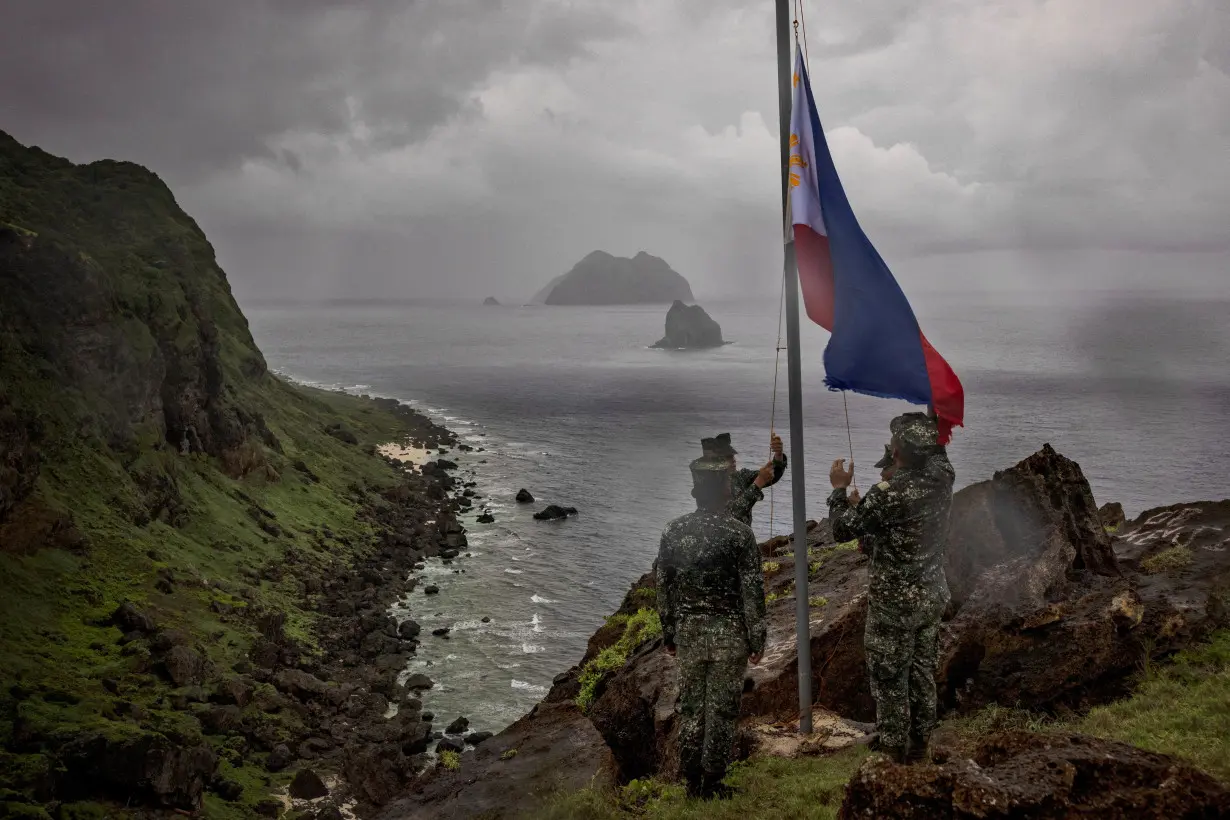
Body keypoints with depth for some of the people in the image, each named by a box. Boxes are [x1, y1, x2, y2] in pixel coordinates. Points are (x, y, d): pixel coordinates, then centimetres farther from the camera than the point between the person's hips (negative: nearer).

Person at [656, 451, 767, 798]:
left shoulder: (674, 531, -2)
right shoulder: (739, 534, -13)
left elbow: (664, 587, 4)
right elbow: (752, 592, -11)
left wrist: (669, 634, 14)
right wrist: (757, 640, -2)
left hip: (688, 632, 3)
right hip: (729, 634, -3)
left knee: (690, 708, 14)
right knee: (721, 711, 6)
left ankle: (691, 781, 20)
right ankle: (711, 783, 11)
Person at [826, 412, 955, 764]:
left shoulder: (889, 494, -27)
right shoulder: (942, 480, -7)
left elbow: (843, 529, -14)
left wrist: (839, 488, 0)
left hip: (894, 601, -7)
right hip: (932, 596, 7)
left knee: (889, 676, 7)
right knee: (922, 670, 19)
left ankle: (894, 750, 16)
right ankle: (920, 743, 31)